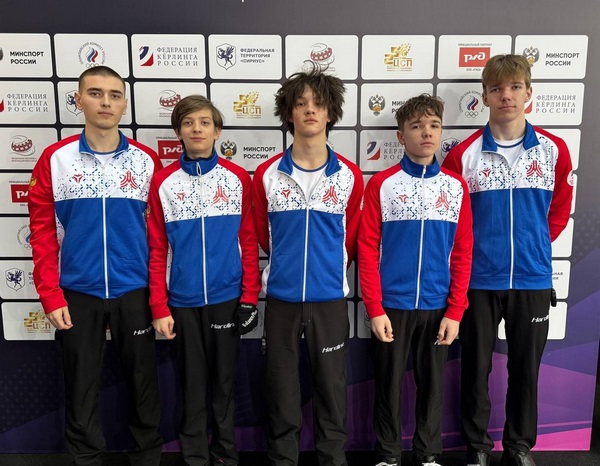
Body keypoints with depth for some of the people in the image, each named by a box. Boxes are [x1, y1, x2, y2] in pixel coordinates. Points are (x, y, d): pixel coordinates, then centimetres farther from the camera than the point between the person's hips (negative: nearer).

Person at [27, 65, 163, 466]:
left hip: (134, 292, 1)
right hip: (77, 294, 0)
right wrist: (51, 296, -6)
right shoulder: (55, 159, -1)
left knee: (144, 381, 13)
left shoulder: (147, 160, 0)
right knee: (81, 388, 12)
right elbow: (43, 233, -1)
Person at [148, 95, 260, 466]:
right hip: (182, 301, 0)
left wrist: (250, 297, -2)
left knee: (225, 380, 13)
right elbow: (157, 251, 0)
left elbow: (249, 243, 0)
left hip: (227, 298, 0)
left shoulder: (238, 179, -1)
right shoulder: (163, 182, 0)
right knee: (192, 383, 12)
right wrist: (159, 308, -3)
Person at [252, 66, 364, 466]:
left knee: (332, 385, 11)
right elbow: (262, 234, 10)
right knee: (282, 387, 12)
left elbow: (353, 238, 7)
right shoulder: (267, 175, -2)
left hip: (330, 297, 0)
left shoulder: (350, 176, -3)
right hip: (281, 297, 1)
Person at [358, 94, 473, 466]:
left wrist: (455, 311, -3)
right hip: (392, 305, -2)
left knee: (433, 384, 14)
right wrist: (374, 309, -10)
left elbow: (463, 253, 2)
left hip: (438, 307, 2)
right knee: (389, 383, 11)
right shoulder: (381, 184, -4)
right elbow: (368, 250, -5)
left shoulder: (456, 186, 3)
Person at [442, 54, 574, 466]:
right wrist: (473, 250, 1)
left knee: (526, 369, 13)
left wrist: (536, 245, 8)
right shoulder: (464, 154, -5)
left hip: (533, 278, 2)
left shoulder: (554, 150, 1)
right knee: (476, 367, 10)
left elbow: (560, 209, 12)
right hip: (479, 280, -1)